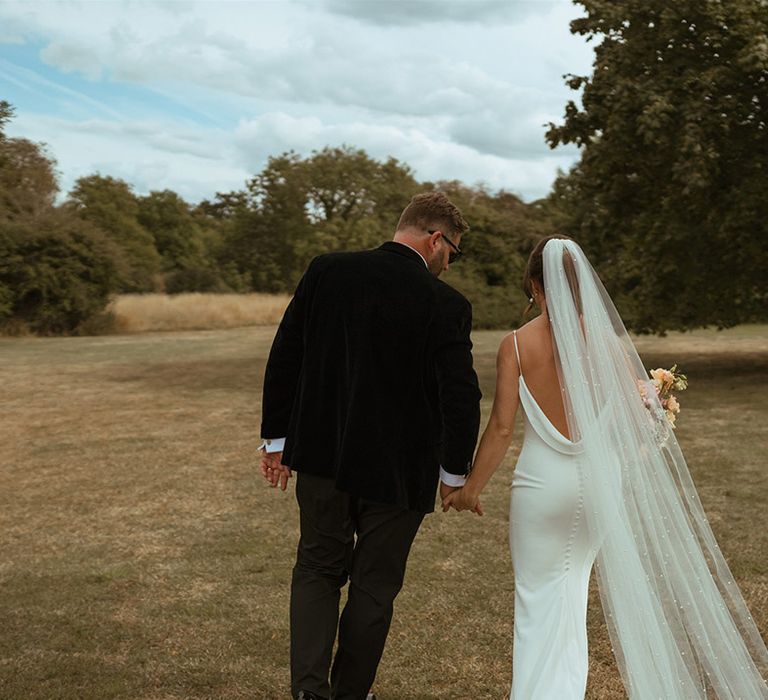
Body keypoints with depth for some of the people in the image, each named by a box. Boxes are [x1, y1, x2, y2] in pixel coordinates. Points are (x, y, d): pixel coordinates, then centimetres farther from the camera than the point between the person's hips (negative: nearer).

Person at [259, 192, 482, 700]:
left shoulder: (326, 271, -5)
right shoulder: (446, 305, -14)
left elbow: (284, 358, -1)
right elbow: (462, 399, -13)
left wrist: (277, 438, 8)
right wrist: (454, 473, 2)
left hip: (322, 457, 3)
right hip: (399, 469, -2)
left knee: (318, 568, 20)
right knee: (374, 585, 16)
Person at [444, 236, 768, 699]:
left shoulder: (517, 343, -8)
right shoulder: (608, 338, -4)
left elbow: (501, 428, -10)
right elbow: (642, 415, -3)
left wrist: (472, 488, 2)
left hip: (543, 482, -3)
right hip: (599, 481, 3)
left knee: (539, 598, 9)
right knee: (572, 589, 21)